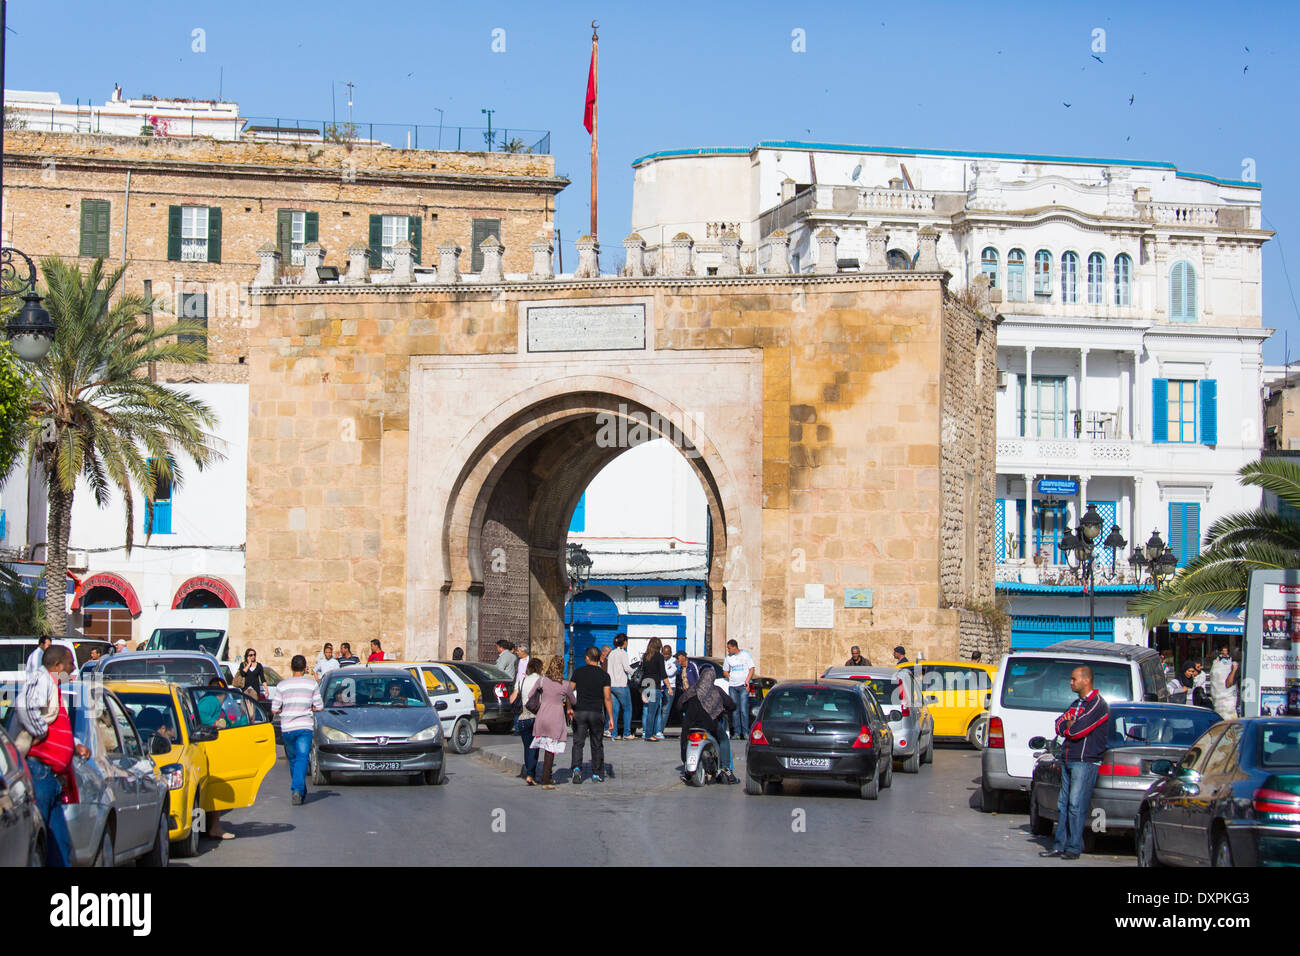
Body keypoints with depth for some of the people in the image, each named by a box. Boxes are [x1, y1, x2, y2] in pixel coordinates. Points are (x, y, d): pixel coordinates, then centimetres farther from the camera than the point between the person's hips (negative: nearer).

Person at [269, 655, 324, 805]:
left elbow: (274, 709, 1)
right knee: (302, 758, -6)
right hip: (305, 726, -2)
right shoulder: (312, 684, 1)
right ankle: (298, 789, -25)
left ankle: (299, 792, 22)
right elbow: (320, 707, 2)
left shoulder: (281, 686, 3)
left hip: (287, 728, 2)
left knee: (293, 760, 15)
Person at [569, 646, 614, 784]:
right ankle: (596, 774, 16)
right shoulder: (604, 675, -2)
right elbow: (607, 698, -6)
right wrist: (611, 718, -3)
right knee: (597, 745, 11)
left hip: (579, 712, 0)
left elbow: (569, 693, 2)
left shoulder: (578, 672, 1)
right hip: (597, 713, 0)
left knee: (578, 743, 0)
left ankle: (576, 768, -21)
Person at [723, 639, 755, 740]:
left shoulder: (746, 655, 1)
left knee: (744, 709, -10)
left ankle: (745, 732, -6)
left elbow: (751, 669, 2)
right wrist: (731, 678, 2)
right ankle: (737, 732, 5)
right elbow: (725, 671, 20)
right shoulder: (728, 657, 11)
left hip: (743, 686, -4)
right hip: (732, 686, 4)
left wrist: (747, 681, -11)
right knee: (734, 710, 1)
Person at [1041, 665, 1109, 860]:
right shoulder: (1077, 703, 20)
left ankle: (1074, 848, -5)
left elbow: (1078, 730, -18)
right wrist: (1071, 725, -6)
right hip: (1068, 760, 9)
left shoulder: (1097, 704, -10)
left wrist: (1068, 726, 2)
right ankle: (1060, 845, 11)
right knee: (1063, 805, 8)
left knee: (1076, 805, -9)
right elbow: (1060, 725, 14)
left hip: (1085, 762, -9)